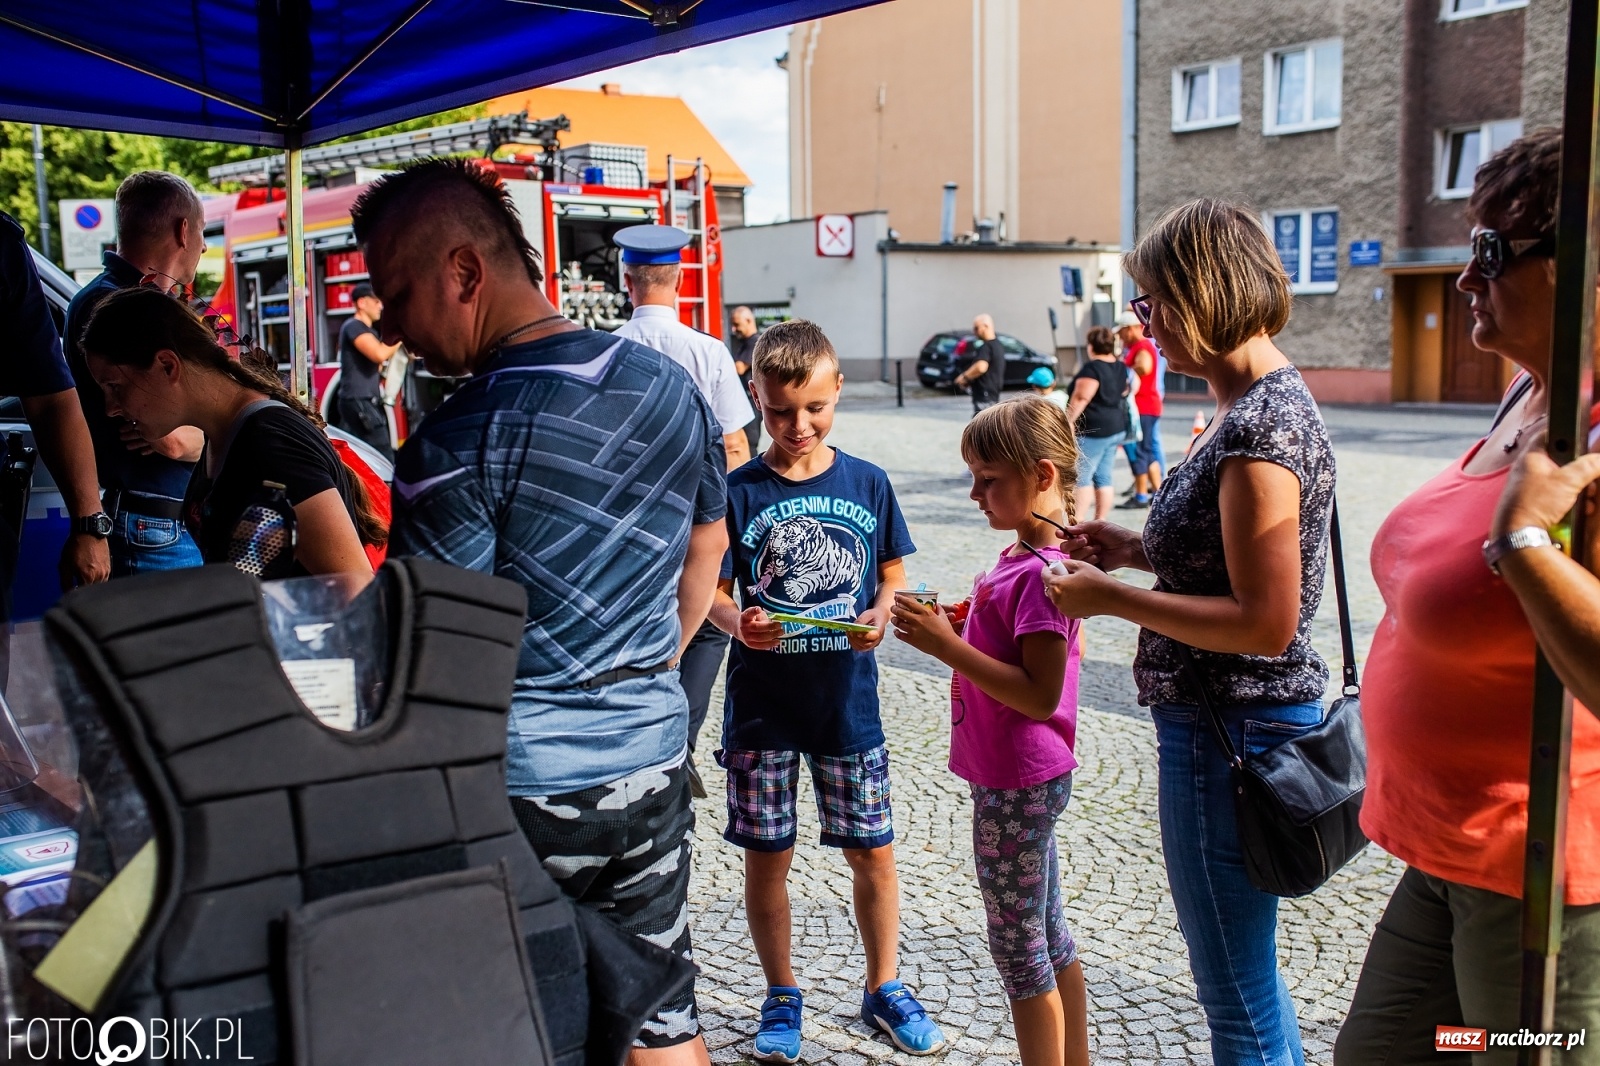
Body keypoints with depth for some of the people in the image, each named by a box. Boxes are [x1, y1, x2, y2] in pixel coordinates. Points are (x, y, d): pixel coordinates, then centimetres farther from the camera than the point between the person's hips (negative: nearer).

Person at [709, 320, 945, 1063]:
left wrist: (879, 617, -13)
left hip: (849, 701, 1)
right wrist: (739, 624, -24)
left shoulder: (867, 484, 0)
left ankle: (884, 988, 31)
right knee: (766, 856, 10)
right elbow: (713, 591, -4)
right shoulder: (739, 491, -5)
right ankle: (782, 995, 30)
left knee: (873, 853, 10)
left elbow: (893, 575, 8)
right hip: (761, 704, -1)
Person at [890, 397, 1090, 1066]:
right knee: (1048, 933, 21)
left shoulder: (1042, 572, -22)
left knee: (1018, 945, 5)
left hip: (1015, 788, -10)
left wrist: (947, 646, -26)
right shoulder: (1025, 555, 7)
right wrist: (956, 627, 3)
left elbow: (1040, 695, -26)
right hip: (1026, 779, 10)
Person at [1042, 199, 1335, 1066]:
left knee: (1236, 995, 7)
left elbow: (1266, 623, -25)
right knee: (1245, 972, 26)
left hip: (1228, 731, -10)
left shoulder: (1261, 427, -22)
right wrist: (1136, 550, 7)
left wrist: (1110, 598, -19)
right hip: (1222, 721, 10)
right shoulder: (1261, 402, 9)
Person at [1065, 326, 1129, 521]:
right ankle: (1099, 521, 12)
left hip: (1092, 430, -9)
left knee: (1081, 477, -8)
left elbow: (1081, 398, -20)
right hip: (1116, 428, 9)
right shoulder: (1121, 369, 12)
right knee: (1103, 477, 10)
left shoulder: (1092, 368, -14)